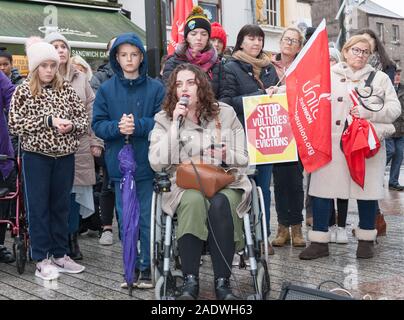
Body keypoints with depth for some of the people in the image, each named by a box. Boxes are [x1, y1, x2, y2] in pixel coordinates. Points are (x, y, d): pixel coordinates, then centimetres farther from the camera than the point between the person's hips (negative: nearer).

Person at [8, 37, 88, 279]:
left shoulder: (66, 89, 4)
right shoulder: (23, 91, -3)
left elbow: (84, 118, 6)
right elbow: (15, 124, -9)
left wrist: (72, 125, -16)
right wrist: (48, 120, -17)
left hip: (65, 156, 3)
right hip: (36, 157, -3)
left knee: (61, 205, 11)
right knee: (39, 207, 4)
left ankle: (60, 255, 23)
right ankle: (42, 260, 14)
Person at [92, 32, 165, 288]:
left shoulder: (155, 87, 1)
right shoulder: (106, 89, 5)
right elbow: (98, 124, 1)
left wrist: (137, 125, -20)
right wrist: (118, 127, -18)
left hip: (148, 162, -2)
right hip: (119, 162, 2)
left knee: (147, 217, 2)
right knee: (125, 218, 9)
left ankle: (147, 267, 14)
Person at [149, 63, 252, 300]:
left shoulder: (225, 114, 8)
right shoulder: (164, 119, 7)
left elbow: (243, 159, 8)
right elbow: (157, 163, -8)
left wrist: (226, 155, -15)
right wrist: (175, 124, -9)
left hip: (226, 183, 1)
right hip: (185, 186, 0)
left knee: (220, 204, -34)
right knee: (194, 200, -35)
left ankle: (223, 281, -25)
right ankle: (190, 280, -26)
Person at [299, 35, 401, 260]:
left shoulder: (380, 78, 12)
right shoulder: (328, 76, 10)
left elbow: (395, 108, 4)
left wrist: (367, 111, -10)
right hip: (332, 143, 0)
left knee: (367, 190, 5)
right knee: (323, 190, -3)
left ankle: (366, 240, 22)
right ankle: (320, 242, 7)